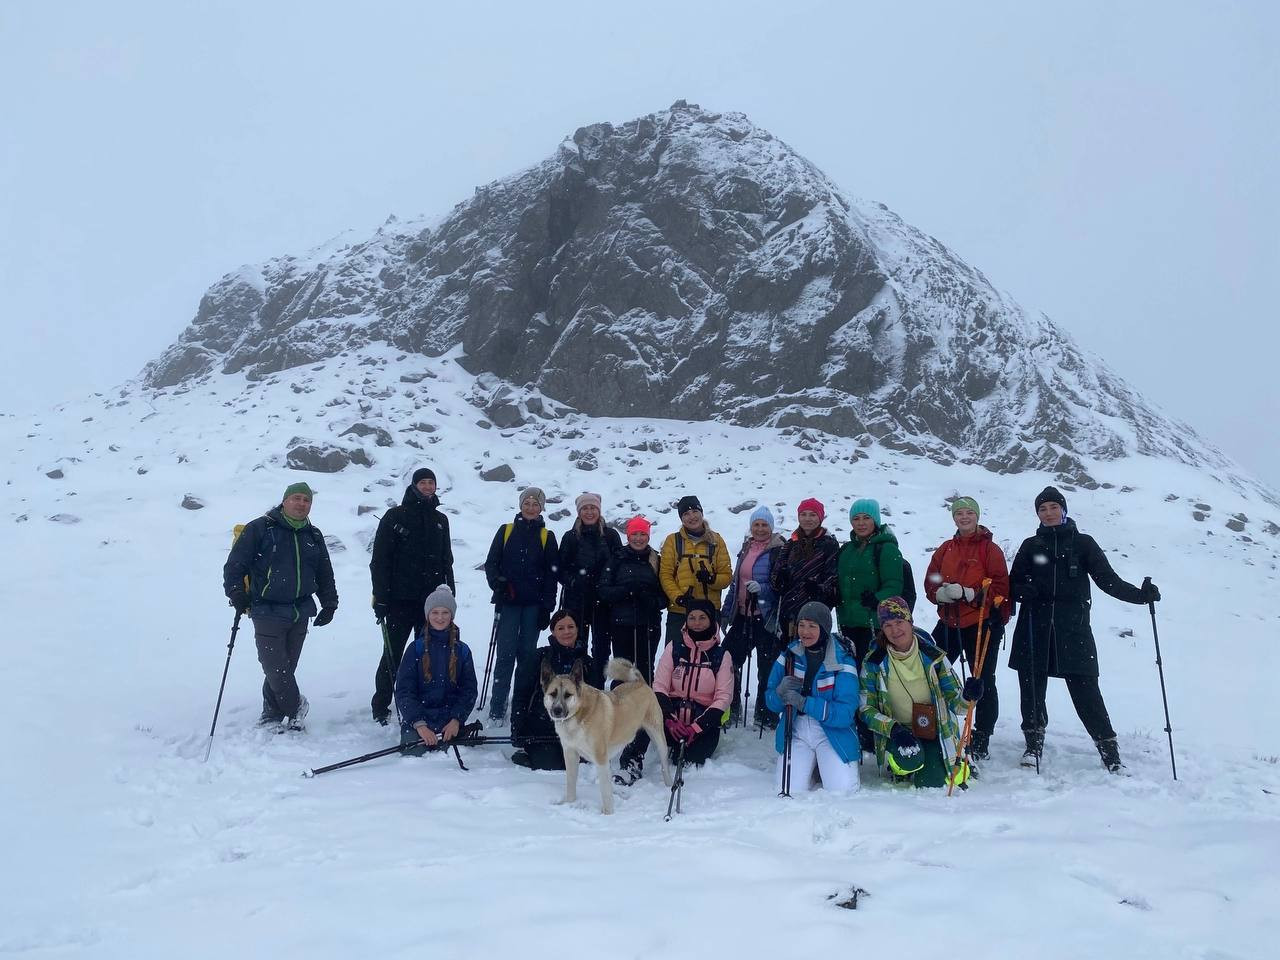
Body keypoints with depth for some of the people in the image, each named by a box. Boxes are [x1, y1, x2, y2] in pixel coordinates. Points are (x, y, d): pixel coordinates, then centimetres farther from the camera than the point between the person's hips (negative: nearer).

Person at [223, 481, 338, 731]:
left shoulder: (313, 536, 12)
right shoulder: (260, 528, -4)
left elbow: (325, 573, 22)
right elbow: (235, 563, -5)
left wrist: (329, 603, 18)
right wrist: (236, 594, -15)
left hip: (300, 614, 5)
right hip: (267, 613, -5)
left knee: (286, 667, 9)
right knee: (276, 668, -7)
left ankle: (273, 715, 24)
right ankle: (295, 707, 13)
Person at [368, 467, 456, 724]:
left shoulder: (440, 519, 13)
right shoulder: (395, 516, -2)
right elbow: (380, 560, -5)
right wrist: (380, 597, -10)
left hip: (432, 600, 4)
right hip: (401, 599, -4)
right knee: (392, 655, 2)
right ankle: (381, 708, 12)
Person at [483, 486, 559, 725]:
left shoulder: (547, 537, 7)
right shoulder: (506, 531, 7)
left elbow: (551, 574, 5)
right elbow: (491, 562, 6)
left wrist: (547, 607, -1)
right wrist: (497, 582, -14)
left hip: (534, 605, 1)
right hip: (508, 602, -1)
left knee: (527, 652, 4)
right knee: (506, 652, -5)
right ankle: (497, 708, -2)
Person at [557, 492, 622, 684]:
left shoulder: (610, 535, 5)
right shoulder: (571, 537, 5)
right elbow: (561, 569, 5)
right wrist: (573, 581, -11)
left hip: (603, 600, 0)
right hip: (576, 600, 0)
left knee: (601, 646, 4)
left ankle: (597, 688, 11)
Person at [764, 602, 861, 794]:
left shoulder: (843, 663, -11)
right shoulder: (788, 657, 0)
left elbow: (845, 713, -19)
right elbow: (772, 703, 4)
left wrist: (804, 703, -29)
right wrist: (780, 693, -20)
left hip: (833, 733, -2)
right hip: (795, 733, 2)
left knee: (842, 791, -16)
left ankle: (824, 767, 15)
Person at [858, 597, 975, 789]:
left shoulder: (932, 656, -6)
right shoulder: (874, 662, -8)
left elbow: (954, 702, -4)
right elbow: (866, 710, -7)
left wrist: (968, 697, -27)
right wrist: (893, 728, -24)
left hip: (934, 732, 1)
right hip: (896, 734, -1)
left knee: (930, 783, -17)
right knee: (908, 755, -33)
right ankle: (902, 772, 5)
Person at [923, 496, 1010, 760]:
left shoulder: (990, 548, -3)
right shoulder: (945, 549, 11)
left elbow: (1000, 587, -10)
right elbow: (930, 584, 8)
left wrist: (968, 594, -23)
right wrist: (943, 594, -14)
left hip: (982, 623, -4)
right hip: (949, 622, 5)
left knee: (983, 681, 3)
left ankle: (981, 740, 12)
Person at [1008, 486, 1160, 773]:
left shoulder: (1083, 543, 8)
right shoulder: (1030, 546, 12)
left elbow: (1108, 579, 3)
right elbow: (1013, 584, 12)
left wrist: (1140, 594, -12)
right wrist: (1026, 590, -10)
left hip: (1073, 629, -2)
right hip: (1034, 631, 2)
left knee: (1086, 691, -6)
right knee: (1032, 690, 2)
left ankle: (1110, 753, 3)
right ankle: (1033, 746, 18)